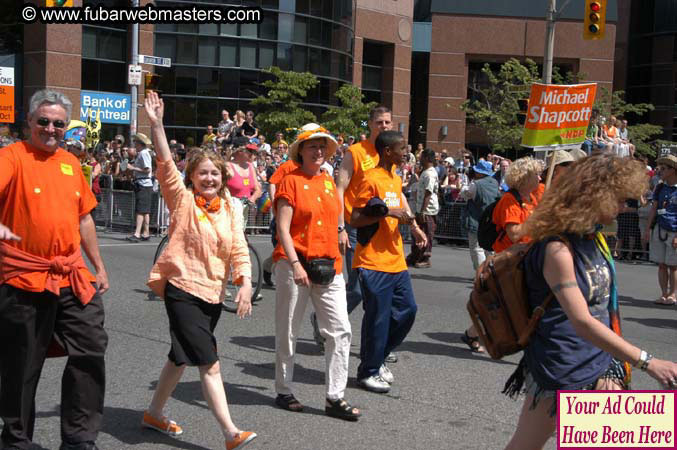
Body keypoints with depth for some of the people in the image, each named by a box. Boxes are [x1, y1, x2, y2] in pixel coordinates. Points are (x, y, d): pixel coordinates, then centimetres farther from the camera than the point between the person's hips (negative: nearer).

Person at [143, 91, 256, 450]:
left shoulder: (230, 208, 7)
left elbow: (239, 250, 4)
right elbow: (165, 164, -16)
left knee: (181, 357, 18)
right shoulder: (182, 200, -4)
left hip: (212, 293, 6)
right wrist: (156, 124, -26)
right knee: (209, 363, -11)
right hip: (182, 288, -6)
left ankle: (154, 413, 36)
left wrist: (245, 284, -8)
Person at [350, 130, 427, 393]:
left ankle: (377, 358, 26)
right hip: (375, 262, -9)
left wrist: (413, 227, 13)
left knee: (407, 309, 11)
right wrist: (388, 212, -21)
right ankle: (368, 372, 12)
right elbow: (355, 219, -16)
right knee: (378, 317, -2)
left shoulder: (395, 178, 14)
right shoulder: (371, 180, -13)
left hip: (396, 260, 9)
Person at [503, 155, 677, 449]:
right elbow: (582, 322, -30)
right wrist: (647, 362, -31)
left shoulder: (594, 238, 5)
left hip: (599, 365, 8)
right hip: (559, 371, -8)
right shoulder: (558, 250, -22)